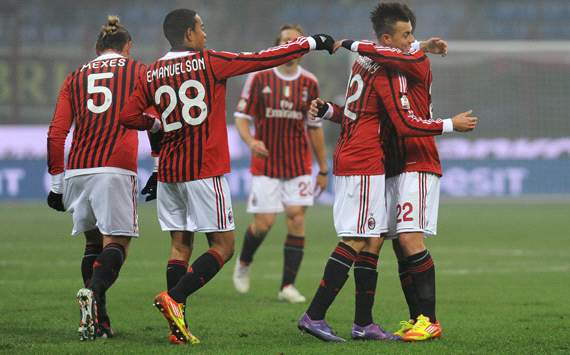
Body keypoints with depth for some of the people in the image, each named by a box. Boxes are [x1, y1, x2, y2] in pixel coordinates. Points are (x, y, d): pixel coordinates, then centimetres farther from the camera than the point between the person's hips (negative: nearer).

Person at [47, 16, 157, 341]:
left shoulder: (76, 78, 18)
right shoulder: (137, 71, 11)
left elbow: (56, 134, 12)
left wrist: (57, 181, 15)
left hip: (76, 170, 4)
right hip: (115, 170, -4)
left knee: (93, 242, 16)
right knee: (116, 244, -4)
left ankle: (98, 321, 10)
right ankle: (94, 292, -33)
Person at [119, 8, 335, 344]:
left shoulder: (151, 74, 6)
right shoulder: (210, 62, -6)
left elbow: (128, 116, 6)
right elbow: (264, 59, -3)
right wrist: (312, 42, 6)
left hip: (168, 173, 6)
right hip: (205, 172, -6)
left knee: (180, 245, 9)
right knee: (223, 246, 0)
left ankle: (178, 327, 2)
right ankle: (173, 297, -17)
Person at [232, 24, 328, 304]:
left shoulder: (309, 83, 4)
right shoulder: (259, 77, -3)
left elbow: (315, 128, 12)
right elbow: (242, 116, -1)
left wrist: (323, 169, 13)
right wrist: (250, 141, -22)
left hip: (299, 166, 2)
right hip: (266, 164, -2)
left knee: (297, 220, -9)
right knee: (264, 222, -5)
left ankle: (288, 285, -3)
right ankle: (244, 263, 26)